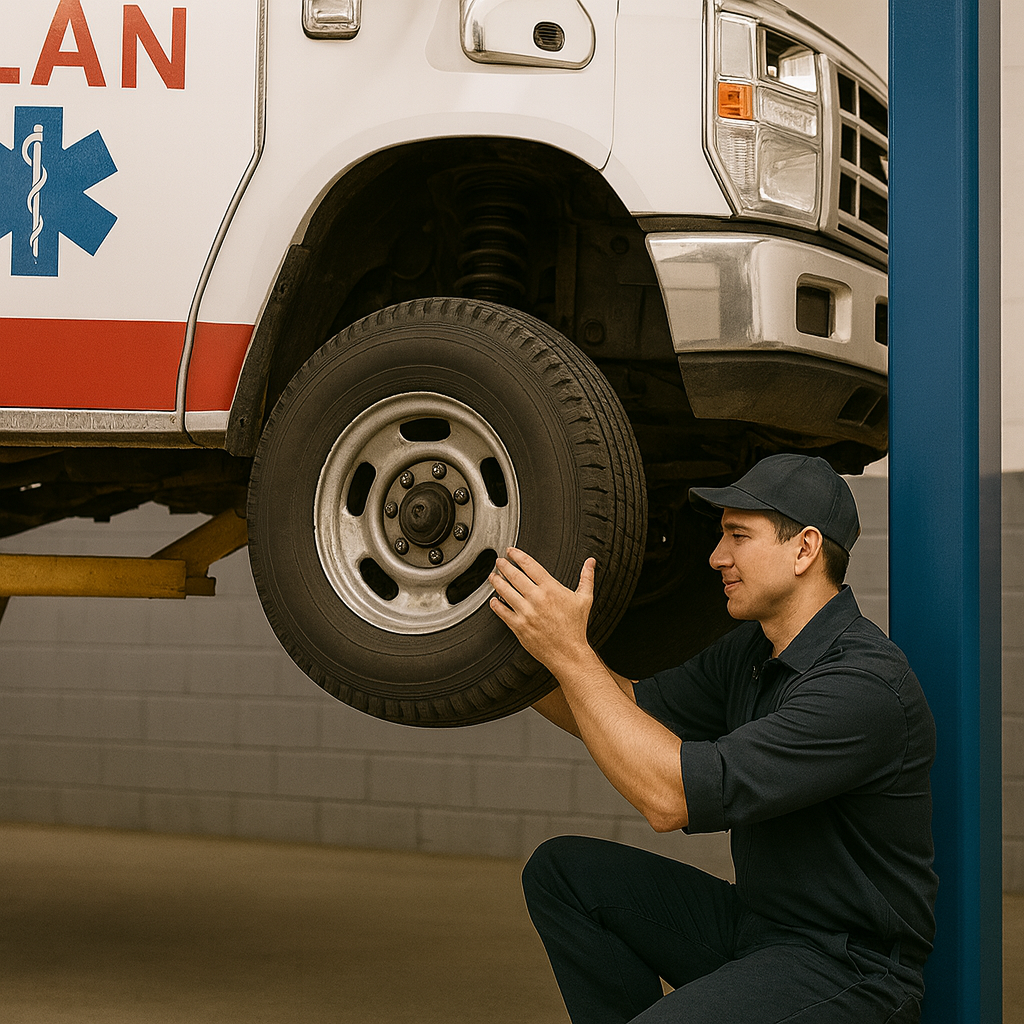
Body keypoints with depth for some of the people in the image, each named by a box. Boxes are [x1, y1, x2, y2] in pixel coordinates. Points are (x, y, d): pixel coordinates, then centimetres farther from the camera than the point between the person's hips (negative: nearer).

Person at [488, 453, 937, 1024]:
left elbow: (672, 797, -29)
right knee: (561, 870, 2)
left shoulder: (865, 686, -24)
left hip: (848, 967, -9)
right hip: (756, 923, 9)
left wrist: (570, 651, -27)